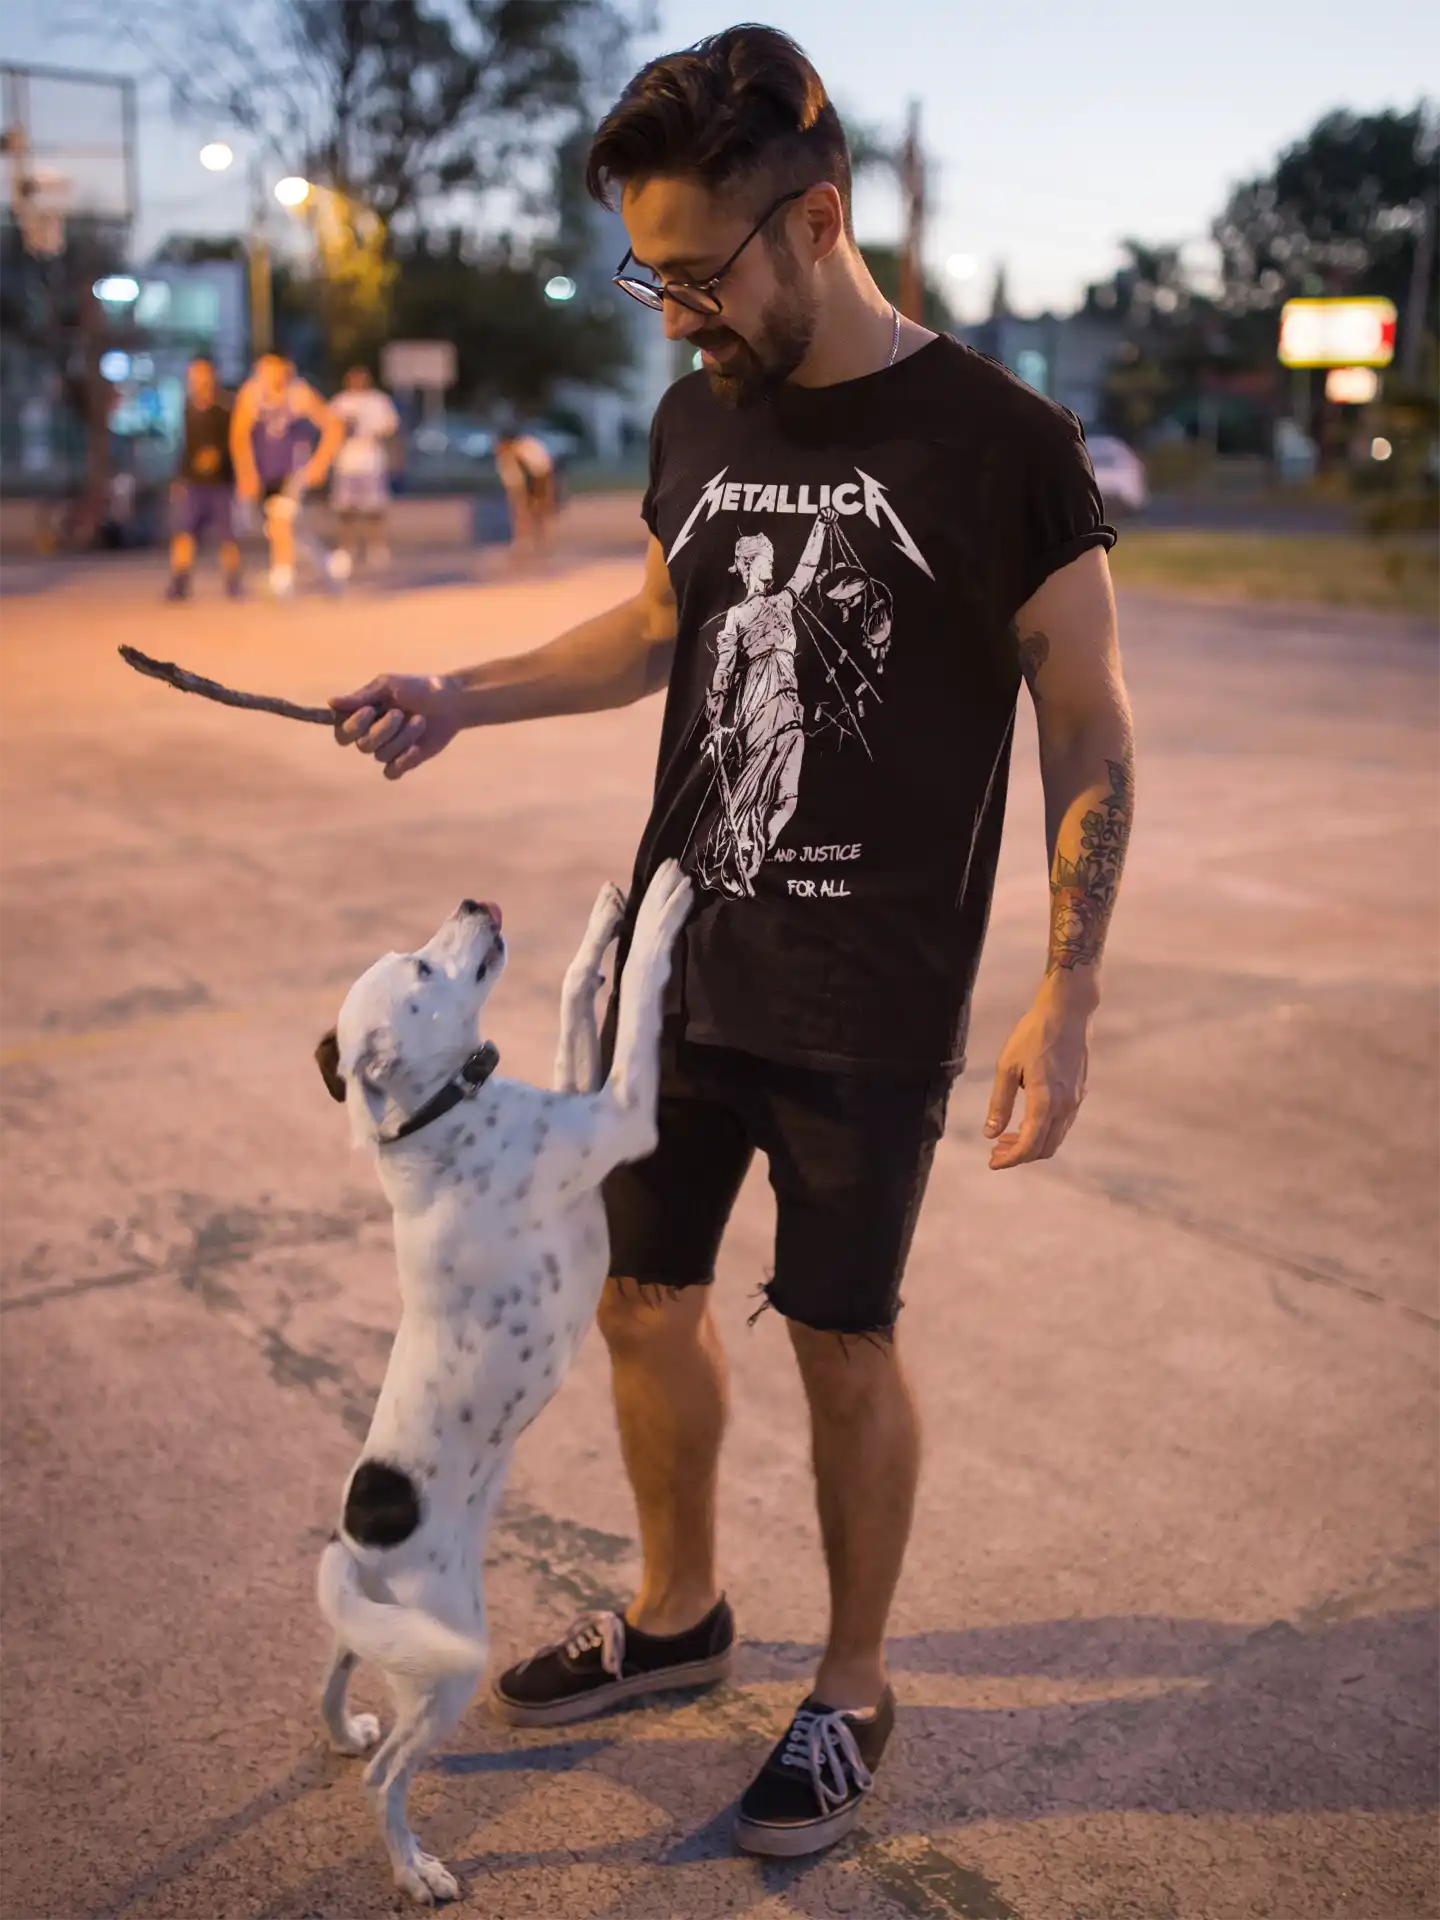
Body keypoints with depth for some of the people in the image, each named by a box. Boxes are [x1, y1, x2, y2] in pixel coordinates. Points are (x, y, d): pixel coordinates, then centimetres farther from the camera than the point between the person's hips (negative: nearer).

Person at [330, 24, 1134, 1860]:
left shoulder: (1002, 449, -13)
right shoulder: (697, 418, 4)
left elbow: (1088, 734, -8)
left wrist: (1066, 995, -12)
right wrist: (458, 698, 9)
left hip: (868, 1013, -5)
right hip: (675, 958, 6)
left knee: (843, 1341, 7)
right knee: (643, 1298, 15)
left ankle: (852, 1689, 32)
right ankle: (678, 1608, 41)